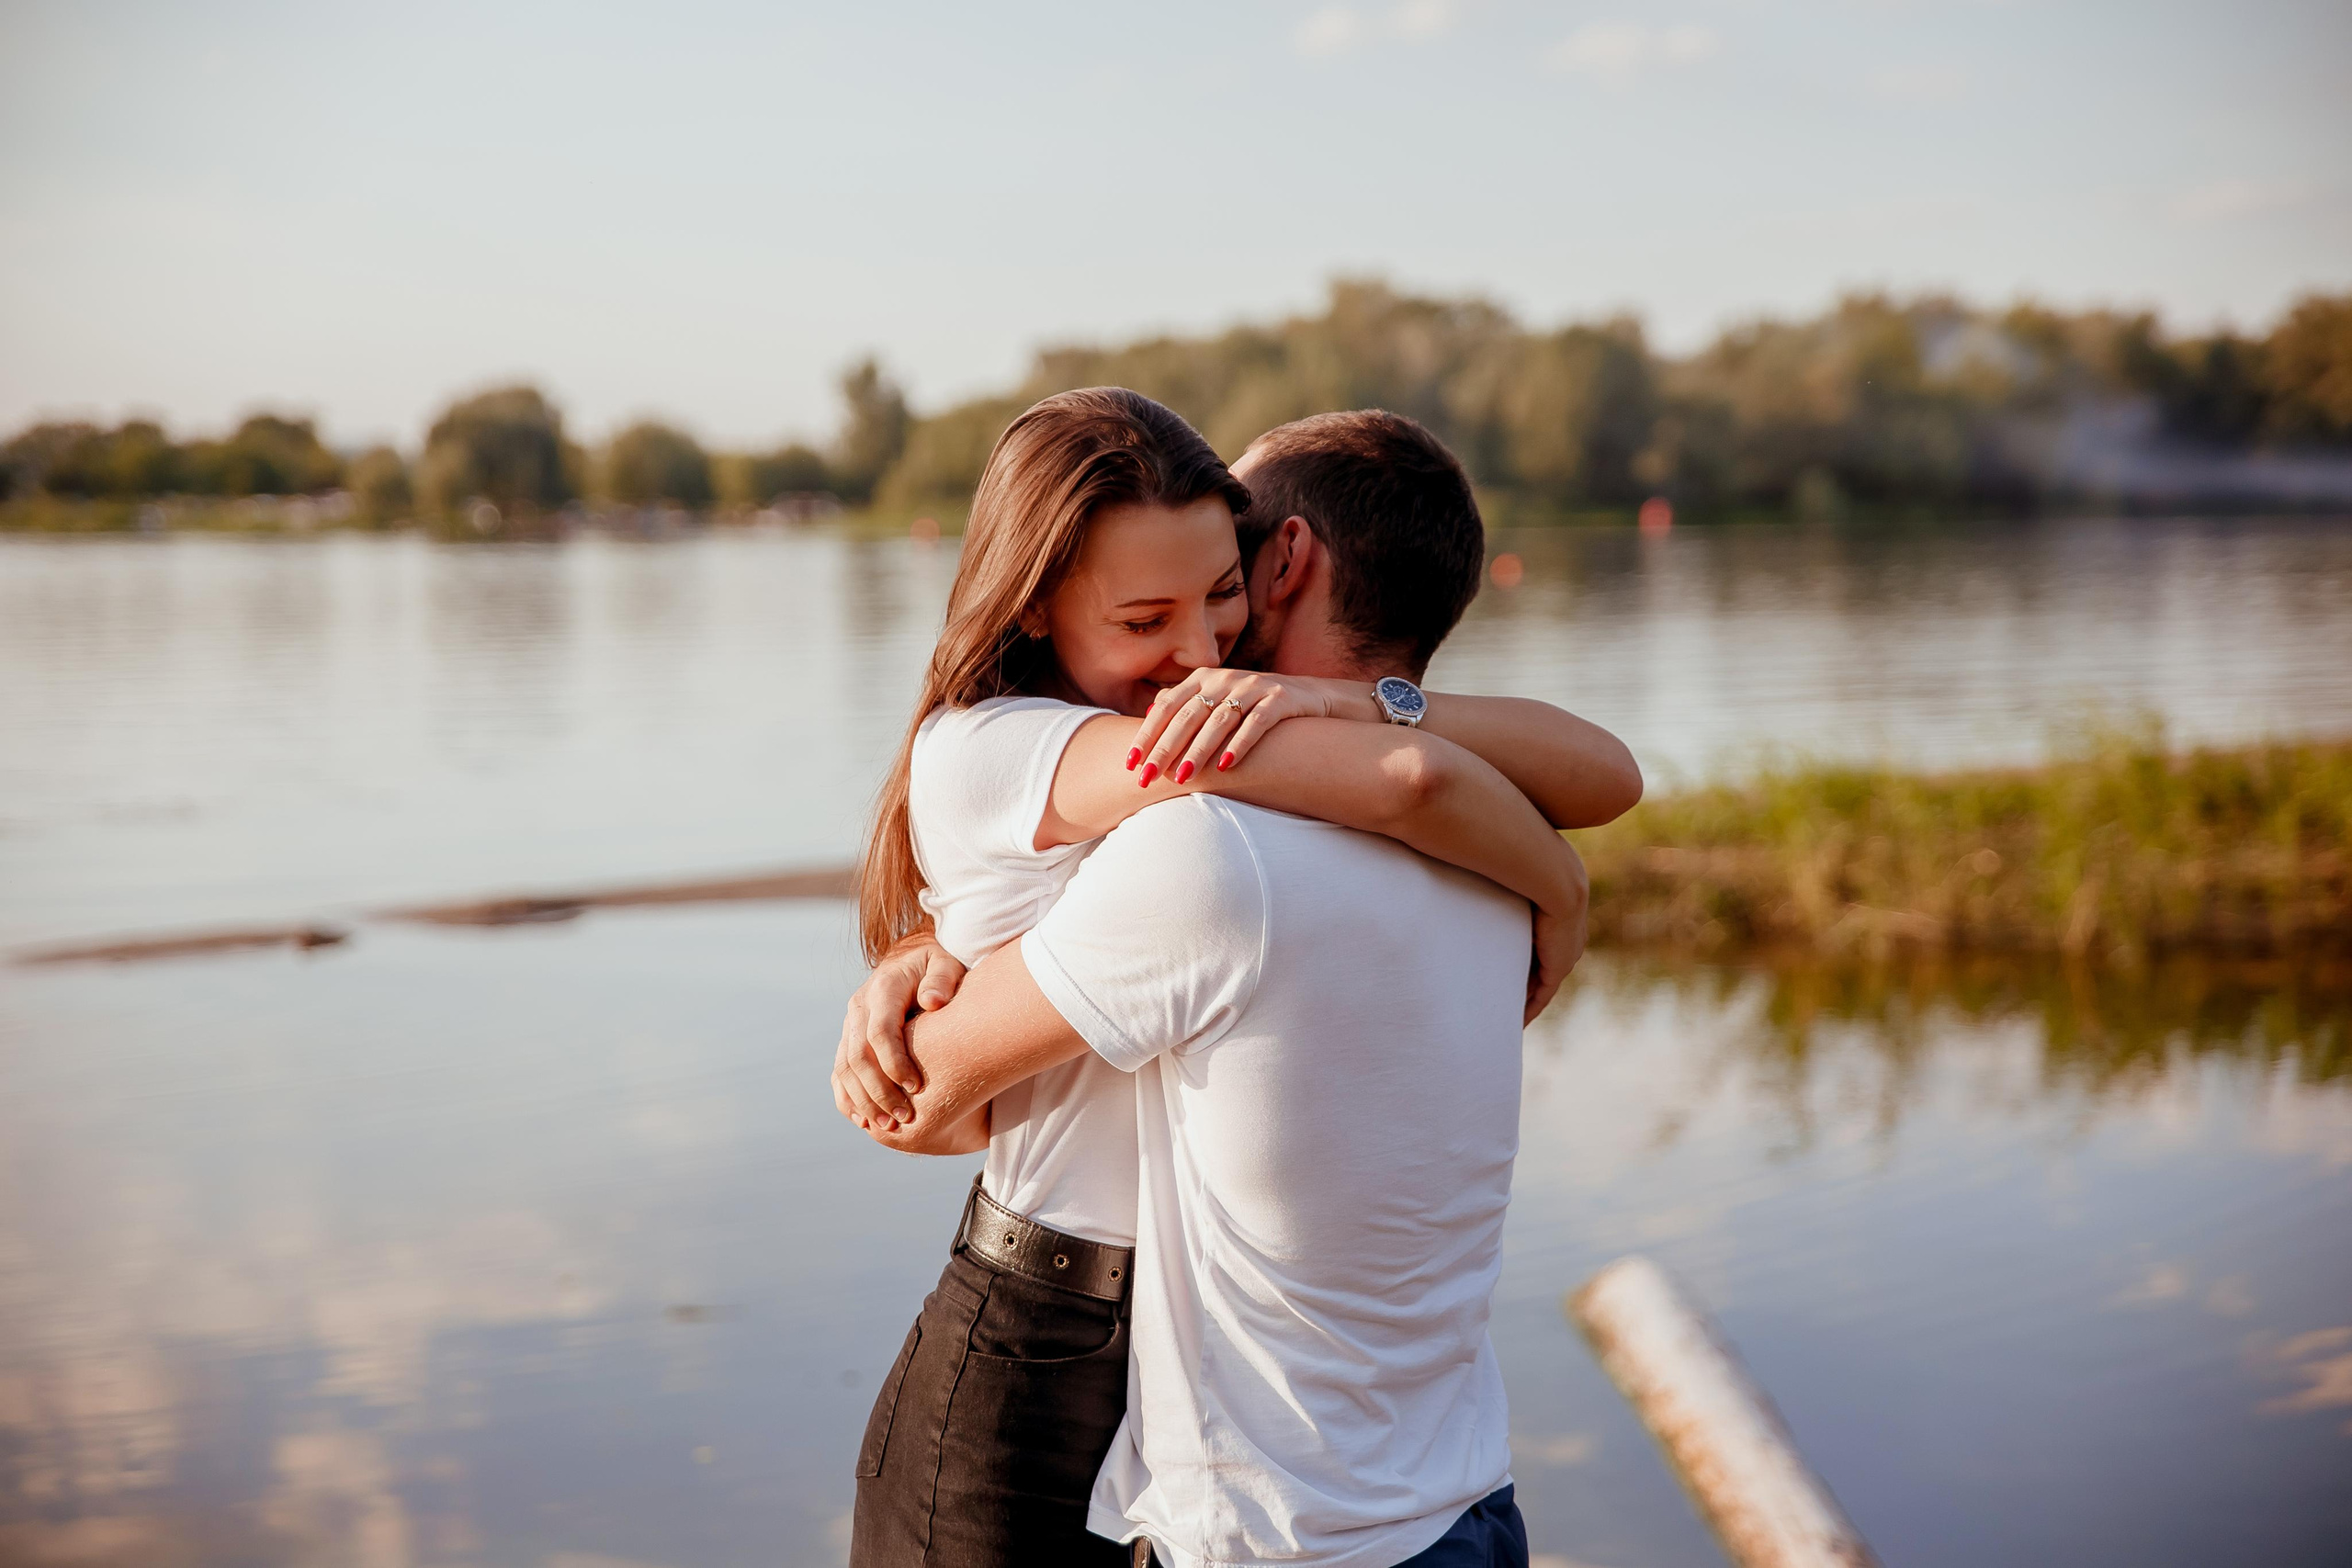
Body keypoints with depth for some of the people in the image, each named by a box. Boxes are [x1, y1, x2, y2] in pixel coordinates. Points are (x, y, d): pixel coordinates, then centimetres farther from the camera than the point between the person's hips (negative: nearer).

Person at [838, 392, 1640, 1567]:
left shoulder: (1271, 746, 3)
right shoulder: (977, 753, -16)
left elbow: (1604, 774, -10)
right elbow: (1404, 779, -26)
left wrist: (1350, 704, -23)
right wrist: (1560, 899, -10)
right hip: (1038, 1372, -5)